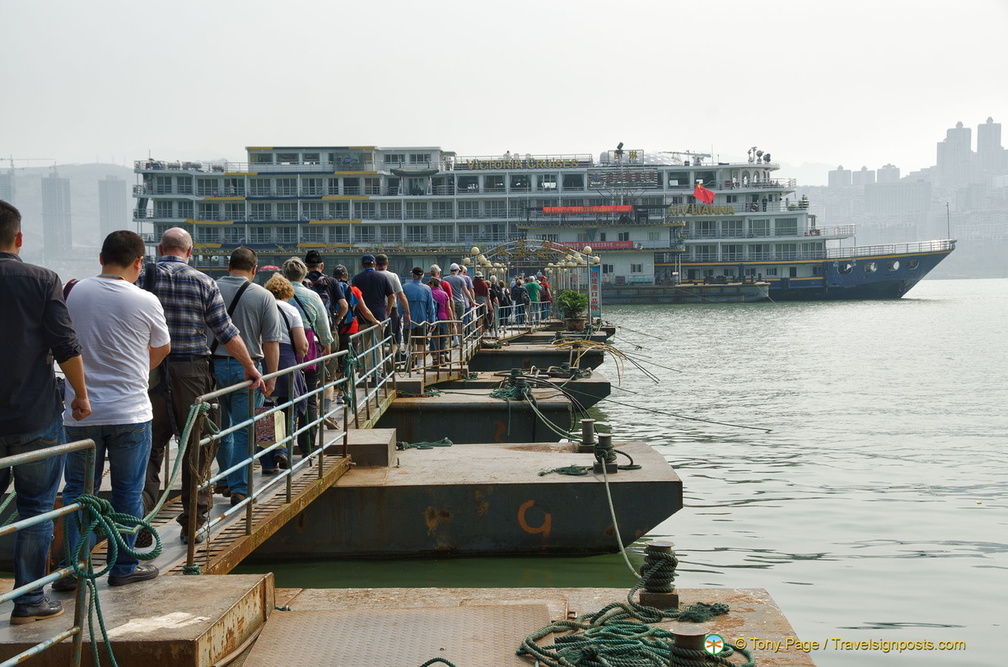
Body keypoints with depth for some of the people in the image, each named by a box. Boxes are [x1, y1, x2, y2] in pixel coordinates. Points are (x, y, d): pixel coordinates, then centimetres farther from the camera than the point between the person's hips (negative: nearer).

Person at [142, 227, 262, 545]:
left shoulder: (142, 278, 2)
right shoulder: (203, 282, 0)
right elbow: (226, 332, 1)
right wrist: (250, 368, 10)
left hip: (149, 372, 1)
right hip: (191, 371, -1)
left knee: (149, 447, 8)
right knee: (197, 448, 8)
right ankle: (193, 523, 13)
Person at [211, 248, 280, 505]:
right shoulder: (263, 296, -4)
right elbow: (271, 342, -6)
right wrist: (271, 377, -2)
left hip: (213, 366, 3)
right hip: (247, 369, -2)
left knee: (221, 428, 17)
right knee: (243, 432, 3)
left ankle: (225, 480, 28)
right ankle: (239, 488, 3)